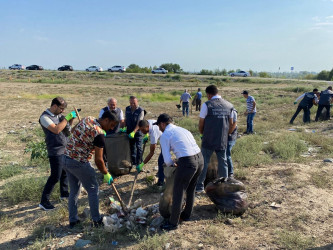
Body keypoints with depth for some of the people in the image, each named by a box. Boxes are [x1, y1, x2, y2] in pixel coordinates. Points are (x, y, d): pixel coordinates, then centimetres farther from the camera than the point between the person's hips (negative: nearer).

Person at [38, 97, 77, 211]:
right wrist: (67, 118, -21)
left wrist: (71, 119, -1)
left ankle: (64, 193, 35)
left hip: (64, 149, 8)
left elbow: (67, 127, 17)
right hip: (55, 151, -8)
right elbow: (56, 130, -27)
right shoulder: (45, 117, -15)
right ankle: (44, 201, 2)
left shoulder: (59, 115, 8)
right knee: (55, 176, -7)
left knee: (65, 172, 19)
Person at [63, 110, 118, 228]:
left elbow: (74, 131, 26)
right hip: (79, 163, -8)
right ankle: (96, 220, 18)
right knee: (93, 190, 8)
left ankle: (72, 220, 28)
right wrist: (106, 174, -2)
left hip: (66, 158, 9)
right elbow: (98, 160, -17)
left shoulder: (87, 119, 5)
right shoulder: (99, 134, -19)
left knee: (74, 191, 19)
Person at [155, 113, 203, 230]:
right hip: (200, 159, 8)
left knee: (178, 192, 9)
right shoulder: (182, 129, 21)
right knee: (191, 189, 26)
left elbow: (167, 159, -5)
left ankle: (173, 223, 23)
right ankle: (186, 215, 45)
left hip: (187, 162, -8)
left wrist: (172, 164, 17)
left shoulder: (165, 135, -1)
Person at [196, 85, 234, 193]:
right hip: (223, 140, 4)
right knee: (223, 163, 14)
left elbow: (201, 124, -4)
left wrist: (202, 134, 13)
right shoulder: (229, 106, 4)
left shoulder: (207, 105, -10)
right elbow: (231, 124, 9)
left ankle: (199, 186, 15)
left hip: (209, 140, -4)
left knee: (204, 163, 8)